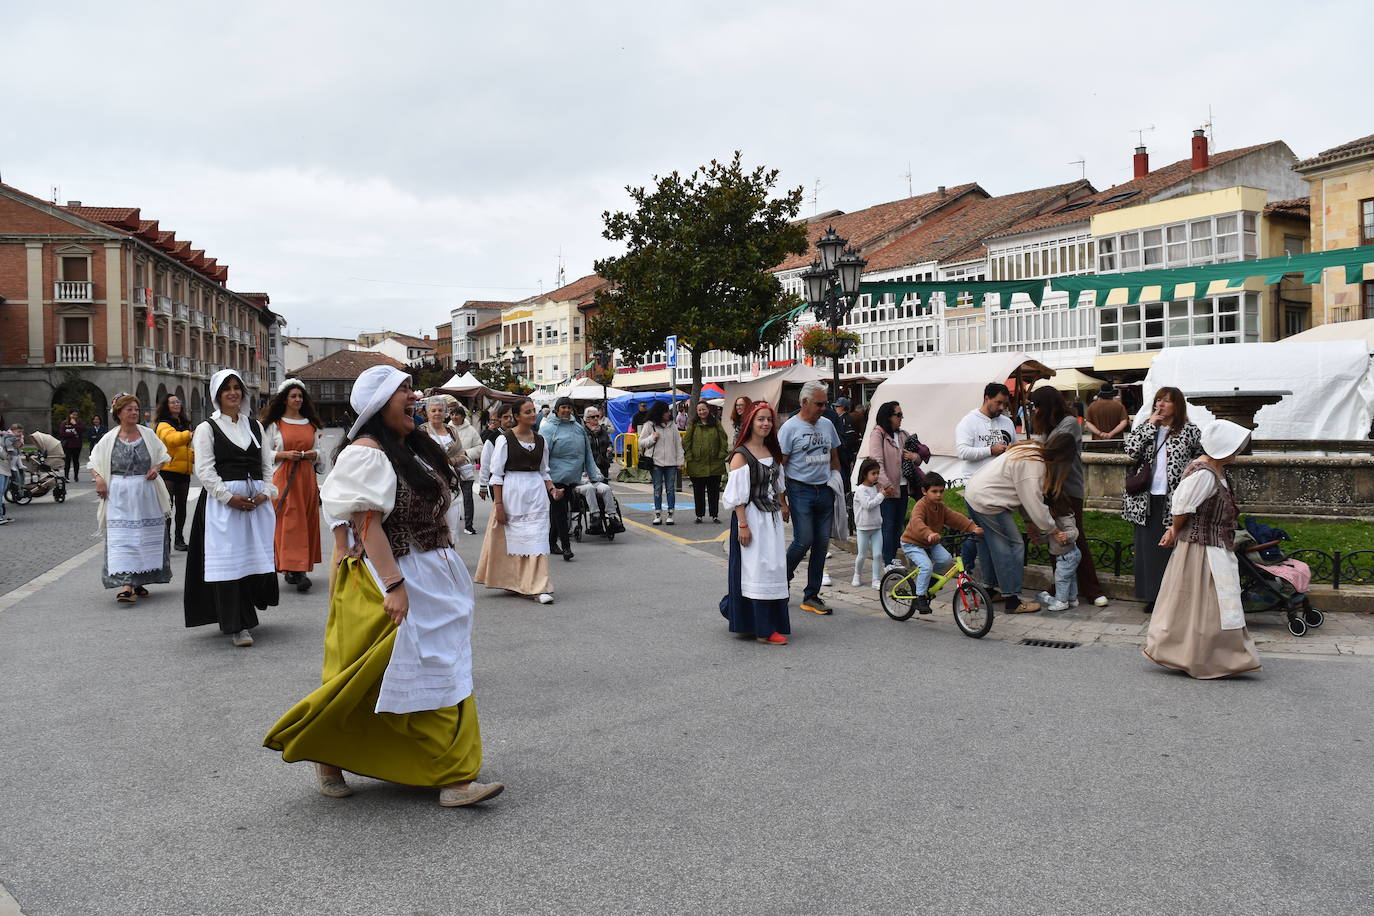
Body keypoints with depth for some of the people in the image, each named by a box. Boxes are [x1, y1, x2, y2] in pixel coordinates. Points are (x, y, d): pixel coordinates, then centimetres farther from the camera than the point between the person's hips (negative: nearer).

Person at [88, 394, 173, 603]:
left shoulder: (148, 434, 4)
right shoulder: (109, 438, 1)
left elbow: (163, 456, 15)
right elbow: (94, 462, 10)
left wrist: (156, 468, -5)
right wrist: (99, 479, -6)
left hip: (146, 493, 2)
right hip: (119, 494, -2)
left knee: (145, 537, 8)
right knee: (121, 538, -9)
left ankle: (139, 581, 22)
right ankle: (126, 586, -14)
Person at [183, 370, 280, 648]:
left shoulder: (255, 426, 15)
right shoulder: (207, 428, 2)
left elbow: (267, 464, 13)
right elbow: (205, 470, -5)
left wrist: (264, 493, -3)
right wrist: (230, 497, -15)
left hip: (258, 500, 4)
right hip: (223, 501, -4)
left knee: (256, 556, 4)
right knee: (228, 559, -5)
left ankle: (247, 616, 18)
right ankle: (236, 626, -3)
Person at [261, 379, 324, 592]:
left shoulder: (311, 424, 14)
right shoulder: (274, 424, 3)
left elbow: (318, 450, 19)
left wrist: (313, 454, -3)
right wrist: (285, 454, -13)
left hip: (307, 478, 4)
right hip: (283, 477, -4)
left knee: (307, 522, 2)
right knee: (288, 522, -11)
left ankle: (298, 569, 9)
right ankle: (295, 569, -16)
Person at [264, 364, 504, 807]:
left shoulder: (414, 447, 13)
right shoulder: (366, 453, -14)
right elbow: (368, 524, -22)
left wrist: (450, 570, 18)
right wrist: (393, 585, -27)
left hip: (436, 582, 9)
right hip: (392, 578, -9)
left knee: (442, 672, 10)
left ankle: (453, 777, 17)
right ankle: (326, 754, 22)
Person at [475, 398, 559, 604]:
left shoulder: (540, 440, 10)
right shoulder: (505, 439, -4)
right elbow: (496, 474, -5)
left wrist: (552, 489, 1)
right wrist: (498, 504, -9)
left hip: (536, 491, 4)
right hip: (512, 492, -3)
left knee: (537, 538, -3)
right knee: (512, 539, 2)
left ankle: (539, 588, -3)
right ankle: (513, 583, 17)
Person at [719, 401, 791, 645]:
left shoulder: (772, 451, 12)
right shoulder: (741, 455, -11)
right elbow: (737, 495, -14)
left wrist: (783, 506, 14)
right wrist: (743, 525, -18)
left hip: (772, 517, 7)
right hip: (751, 517, -7)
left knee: (774, 568, 8)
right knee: (757, 568, -6)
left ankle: (773, 622, 20)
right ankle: (762, 630, -2)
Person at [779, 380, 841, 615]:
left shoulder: (827, 425, 12)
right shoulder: (791, 427, -6)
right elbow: (780, 464, -8)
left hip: (824, 491, 6)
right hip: (801, 490, -6)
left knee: (822, 543, 5)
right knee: (804, 540, -11)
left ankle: (811, 596, 14)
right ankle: (782, 579, 15)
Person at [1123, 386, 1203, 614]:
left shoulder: (1190, 431, 0)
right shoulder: (1145, 426, 9)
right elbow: (1130, 450, -7)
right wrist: (1150, 425, -8)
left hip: (1174, 499, -3)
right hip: (1146, 499, 3)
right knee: (1148, 548, 6)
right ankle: (1152, 596, 16)